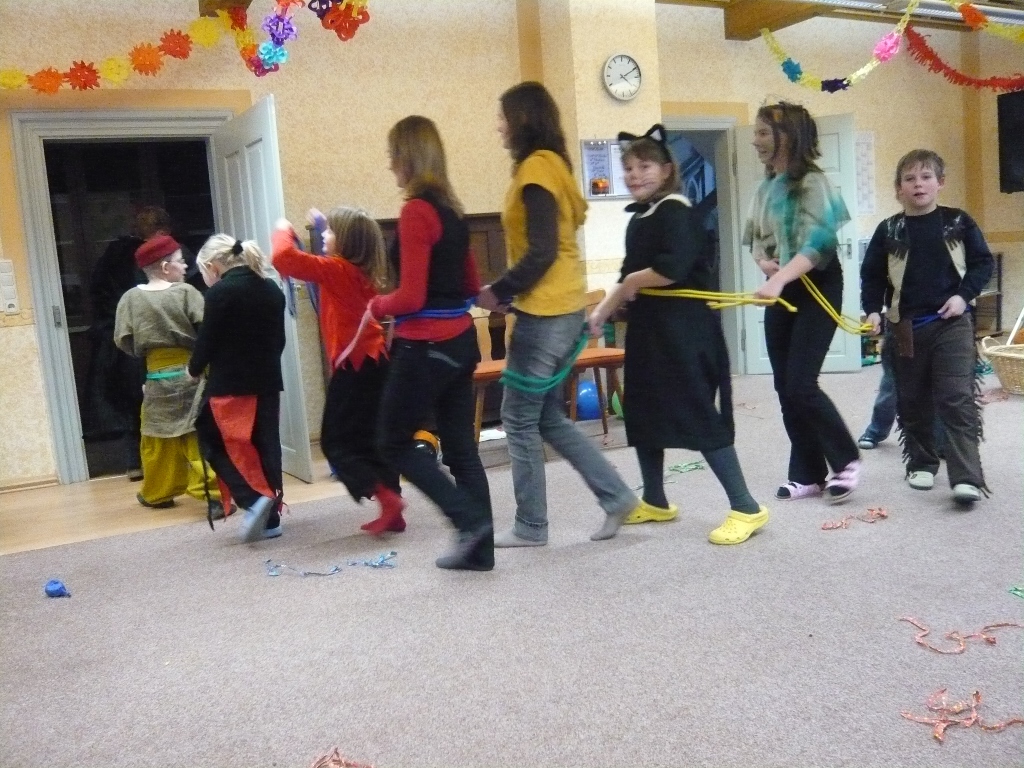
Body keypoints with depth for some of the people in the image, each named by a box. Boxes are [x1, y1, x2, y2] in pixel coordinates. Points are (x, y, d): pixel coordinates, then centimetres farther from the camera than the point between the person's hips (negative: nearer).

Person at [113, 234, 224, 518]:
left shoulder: (131, 298, -1)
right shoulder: (186, 292, -10)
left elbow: (123, 340, 0)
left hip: (157, 376, 3)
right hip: (191, 372, -3)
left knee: (158, 437, 17)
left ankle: (157, 493, 32)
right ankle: (213, 495, -8)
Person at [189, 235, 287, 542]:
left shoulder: (220, 292, -12)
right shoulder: (272, 290, 9)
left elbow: (208, 340, -9)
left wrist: (194, 369, 8)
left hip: (230, 385, -6)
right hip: (267, 382, 7)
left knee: (216, 444, 7)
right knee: (266, 447, 10)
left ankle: (253, 499, -11)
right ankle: (271, 518, 13)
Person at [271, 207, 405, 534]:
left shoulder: (336, 269, -12)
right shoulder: (364, 271, 10)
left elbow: (284, 259, -20)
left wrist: (284, 231, -1)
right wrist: (322, 223, 32)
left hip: (354, 365, -8)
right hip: (374, 361, 8)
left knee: (336, 441, 1)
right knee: (370, 440, 13)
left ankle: (386, 498, -9)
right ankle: (391, 509, 15)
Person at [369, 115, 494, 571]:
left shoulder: (415, 211, -15)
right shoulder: (451, 209, 10)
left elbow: (411, 297, -19)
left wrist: (376, 306, -1)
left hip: (426, 347, -8)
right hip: (460, 341, 8)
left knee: (393, 441, 9)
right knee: (461, 446, 12)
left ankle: (469, 518, 2)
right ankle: (479, 550, 18)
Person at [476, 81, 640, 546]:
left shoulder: (535, 168, -12)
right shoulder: (552, 164, 17)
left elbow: (541, 252, -19)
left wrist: (498, 292, -9)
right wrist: (510, 293, 13)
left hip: (545, 312, -10)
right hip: (561, 308, 10)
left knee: (520, 418, 0)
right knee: (547, 417, 15)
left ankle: (530, 527, 10)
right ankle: (615, 496, 17)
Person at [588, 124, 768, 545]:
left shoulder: (676, 211, -13)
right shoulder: (638, 218, 14)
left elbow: (674, 267, -29)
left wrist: (631, 282, -14)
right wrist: (601, 312, 11)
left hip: (685, 333, -10)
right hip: (648, 331, 10)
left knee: (701, 416, -8)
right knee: (642, 414, 15)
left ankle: (746, 508, 1)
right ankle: (655, 502, 30)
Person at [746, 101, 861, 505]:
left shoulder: (811, 181, -14)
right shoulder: (765, 187, 9)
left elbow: (816, 243, -25)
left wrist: (778, 280, -38)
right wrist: (763, 262, -3)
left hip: (815, 289, -8)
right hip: (780, 291, 8)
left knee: (800, 384, -12)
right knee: (785, 387, 7)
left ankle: (847, 460, 9)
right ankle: (807, 473, 18)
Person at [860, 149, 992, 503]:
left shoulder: (958, 222, 0)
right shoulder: (889, 230, 2)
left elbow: (984, 262, 4)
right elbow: (871, 275, 6)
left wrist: (964, 295, -10)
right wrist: (872, 310, -6)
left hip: (951, 324, -2)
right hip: (906, 328, 2)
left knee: (957, 400, -8)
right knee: (912, 402, 10)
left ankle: (967, 477, -9)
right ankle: (921, 464, 27)